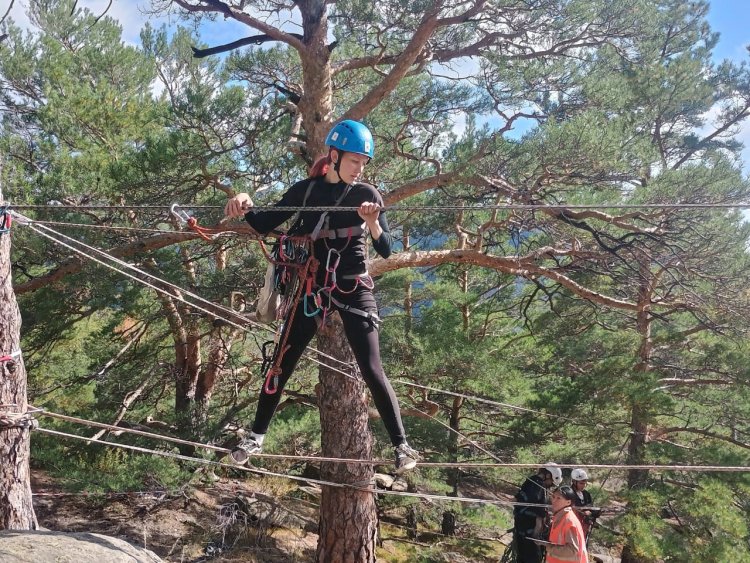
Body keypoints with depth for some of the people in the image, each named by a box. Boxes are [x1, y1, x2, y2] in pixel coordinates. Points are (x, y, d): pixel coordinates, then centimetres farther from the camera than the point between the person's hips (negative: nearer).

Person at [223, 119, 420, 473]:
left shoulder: (367, 195, -1)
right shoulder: (305, 190, 4)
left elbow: (385, 250, -6)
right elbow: (265, 226, 7)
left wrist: (372, 223, -26)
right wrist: (245, 206, -13)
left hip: (354, 289, -2)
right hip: (312, 289, 2)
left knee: (371, 370, -7)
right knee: (283, 363, 6)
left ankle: (401, 445, 2)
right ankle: (257, 435, 23)